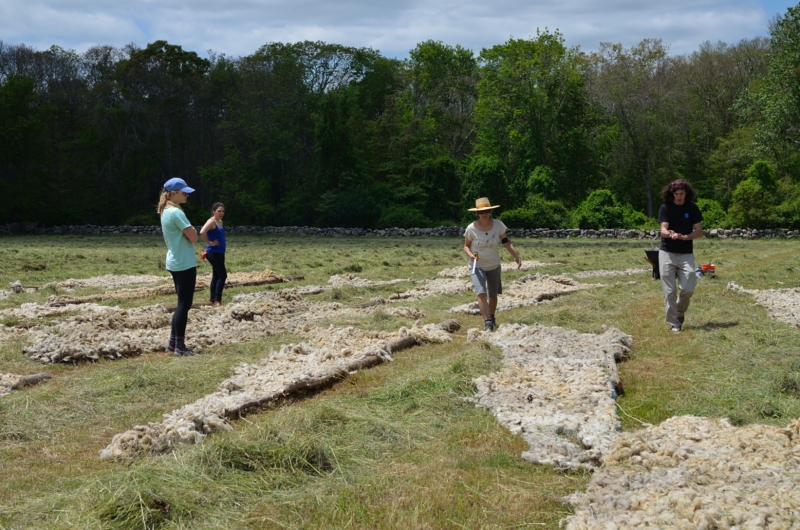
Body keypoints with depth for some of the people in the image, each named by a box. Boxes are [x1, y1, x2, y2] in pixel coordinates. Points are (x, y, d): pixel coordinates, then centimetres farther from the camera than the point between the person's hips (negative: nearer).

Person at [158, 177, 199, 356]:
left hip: (175, 263, 10)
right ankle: (180, 347, -2)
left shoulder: (166, 212, 12)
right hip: (184, 264, -10)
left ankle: (173, 343, 20)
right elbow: (193, 237, -18)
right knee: (184, 304, -5)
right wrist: (192, 230, -1)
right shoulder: (176, 213, -18)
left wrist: (189, 230, 3)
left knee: (182, 303, 16)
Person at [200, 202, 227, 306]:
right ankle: (217, 300, -10)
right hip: (213, 253, -9)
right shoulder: (211, 221, -14)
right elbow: (202, 232, -31)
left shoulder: (220, 222, 13)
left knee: (216, 276, 12)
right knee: (222, 275, -12)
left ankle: (213, 300, 17)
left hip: (220, 253, 9)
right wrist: (210, 243, -21)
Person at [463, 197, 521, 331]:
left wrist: (516, 256, -20)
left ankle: (491, 317, 40)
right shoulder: (471, 228, -14)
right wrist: (470, 254, -23)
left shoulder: (498, 225, -11)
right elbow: (466, 246, -1)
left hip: (494, 265, 3)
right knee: (481, 293, -22)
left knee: (493, 295, 15)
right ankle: (487, 322, -20)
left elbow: (506, 243, -7)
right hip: (477, 266, -2)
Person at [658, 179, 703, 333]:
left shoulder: (692, 208, 1)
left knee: (688, 288, -7)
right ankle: (674, 323, 5)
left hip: (686, 254, 1)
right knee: (669, 290, -2)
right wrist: (669, 234, -37)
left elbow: (699, 231, -1)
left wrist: (684, 237, -20)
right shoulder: (665, 208, -3)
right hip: (667, 253, -1)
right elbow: (663, 230, -13)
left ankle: (680, 312, 21)